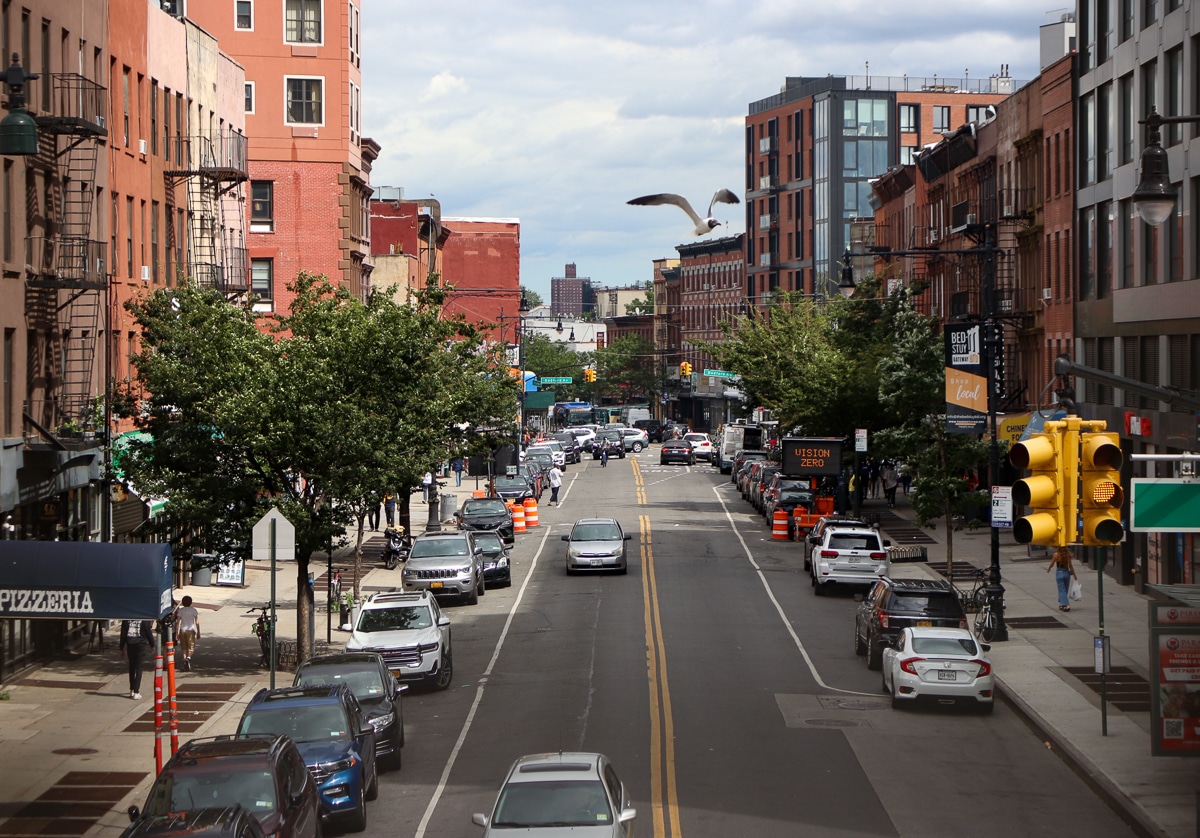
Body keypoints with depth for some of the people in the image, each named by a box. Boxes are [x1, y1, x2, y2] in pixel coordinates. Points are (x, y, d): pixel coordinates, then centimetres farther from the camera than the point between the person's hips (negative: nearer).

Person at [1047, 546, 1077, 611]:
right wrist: (1074, 574, 7)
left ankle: (1066, 605, -15)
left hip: (1059, 573, -3)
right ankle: (1062, 604, 27)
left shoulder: (1056, 554, -11)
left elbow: (1052, 564, -3)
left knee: (1062, 590, -2)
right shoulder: (1068, 554, -3)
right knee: (1065, 590, 17)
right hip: (1067, 573, 3)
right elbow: (1070, 565, -2)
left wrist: (1048, 569, 18)